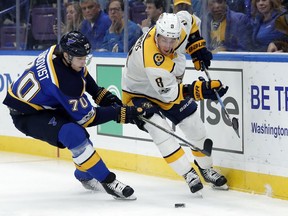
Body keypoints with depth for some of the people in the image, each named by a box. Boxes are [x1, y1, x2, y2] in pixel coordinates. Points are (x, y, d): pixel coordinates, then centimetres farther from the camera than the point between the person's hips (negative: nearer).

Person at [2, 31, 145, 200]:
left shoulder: (59, 51, -10)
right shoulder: (66, 82, -34)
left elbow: (82, 74, 13)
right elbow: (86, 116, -24)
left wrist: (102, 95, 7)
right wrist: (120, 113, -22)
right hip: (26, 115, -10)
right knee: (74, 134, -29)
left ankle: (85, 175, 43)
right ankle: (108, 182, -22)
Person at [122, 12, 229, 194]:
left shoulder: (180, 25, -25)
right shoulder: (152, 60, -43)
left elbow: (188, 19, 1)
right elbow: (169, 93, -36)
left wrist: (198, 48, -5)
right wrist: (201, 90, -44)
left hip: (167, 85, 7)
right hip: (139, 93, -7)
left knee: (194, 125, 6)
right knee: (160, 130, -27)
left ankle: (206, 169, 26)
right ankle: (189, 175, -20)